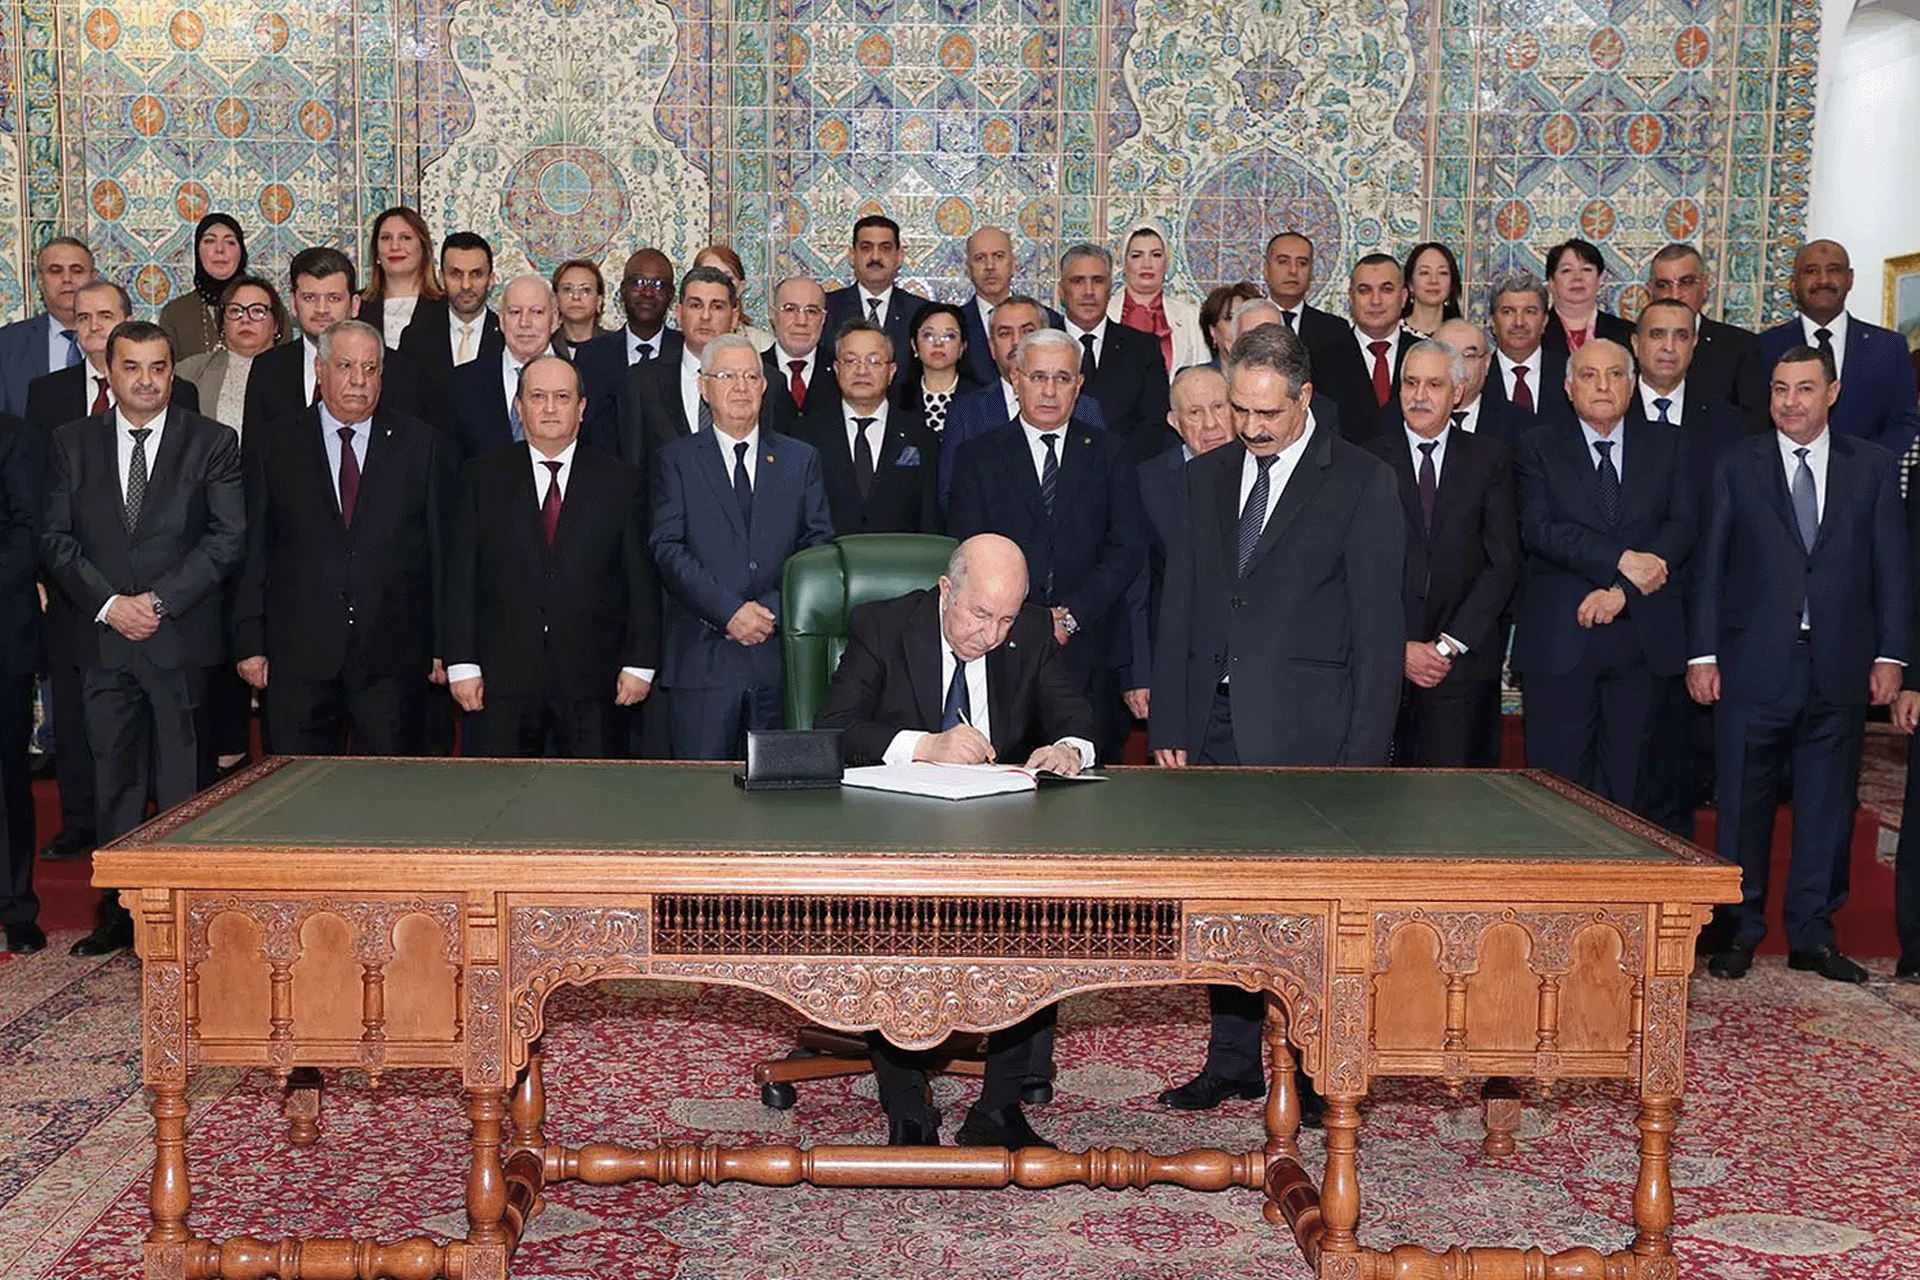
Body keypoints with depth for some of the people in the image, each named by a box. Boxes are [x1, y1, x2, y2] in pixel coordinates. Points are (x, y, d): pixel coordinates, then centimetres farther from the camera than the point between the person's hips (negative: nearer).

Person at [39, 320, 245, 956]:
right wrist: (109, 603, -8)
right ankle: (119, 913, 17)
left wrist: (160, 600, -11)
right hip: (103, 640, 3)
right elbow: (54, 539, 6)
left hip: (183, 639, -2)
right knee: (114, 784, 8)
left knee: (184, 789, 0)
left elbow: (228, 537, -4)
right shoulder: (72, 443, 10)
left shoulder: (213, 443, 3)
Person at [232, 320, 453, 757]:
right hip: (297, 659, 0)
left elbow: (443, 550, 5)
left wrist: (443, 645, 1)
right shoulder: (272, 446, 8)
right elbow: (252, 553, 7)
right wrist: (250, 644, 0)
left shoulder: (423, 446, 7)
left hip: (394, 658, 0)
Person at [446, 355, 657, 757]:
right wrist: (462, 664, -2)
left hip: (592, 680, 0)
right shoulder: (482, 478, 8)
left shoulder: (620, 479, 6)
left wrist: (640, 664, -1)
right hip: (501, 678, 1)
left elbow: (641, 578, 4)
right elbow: (461, 576, 5)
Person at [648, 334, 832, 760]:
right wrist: (730, 610, -13)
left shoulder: (800, 460, 15)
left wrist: (773, 610, -8)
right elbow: (667, 549, -2)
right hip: (702, 658, -2)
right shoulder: (675, 460, 9)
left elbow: (819, 549, 7)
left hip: (779, 656, 2)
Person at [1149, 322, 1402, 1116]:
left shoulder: (1361, 482, -2)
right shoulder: (1207, 477, 13)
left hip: (1306, 726, -4)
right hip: (1217, 720, 4)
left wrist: (1364, 752, -10)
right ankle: (1233, 1061, 20)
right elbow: (1178, 606, 12)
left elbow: (1378, 626, -5)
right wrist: (1168, 725, 5)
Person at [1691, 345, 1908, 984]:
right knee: (1744, 803, 4)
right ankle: (1740, 931, 16)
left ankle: (1813, 935, 18)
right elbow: (1710, 565, 2)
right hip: (1754, 665, -1)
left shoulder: (1874, 467, 7)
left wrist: (1890, 654, -1)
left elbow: (1892, 566, 6)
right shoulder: (1736, 465, 4)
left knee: (1828, 805, 7)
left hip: (1840, 667, 1)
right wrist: (1703, 653, -4)